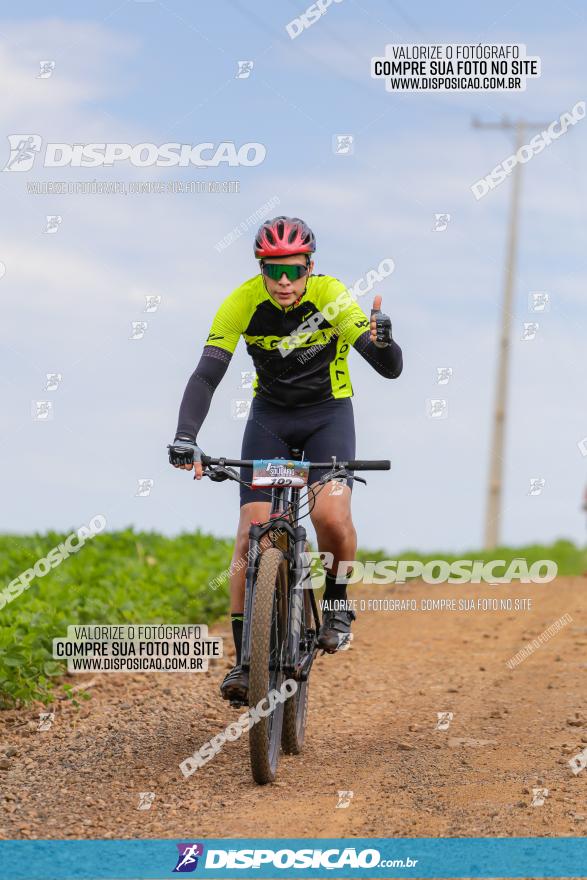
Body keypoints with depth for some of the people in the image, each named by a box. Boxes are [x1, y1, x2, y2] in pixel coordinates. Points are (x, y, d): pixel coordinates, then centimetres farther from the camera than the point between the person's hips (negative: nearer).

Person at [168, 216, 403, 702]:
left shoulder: (333, 298, -23)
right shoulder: (243, 302, -20)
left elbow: (391, 369, -25)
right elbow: (206, 375, -25)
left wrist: (383, 342, -49)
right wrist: (185, 440, -40)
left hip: (329, 414, -1)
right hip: (270, 418, 2)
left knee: (331, 516, -26)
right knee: (251, 537, -11)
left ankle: (337, 604, 3)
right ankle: (245, 659, -4)